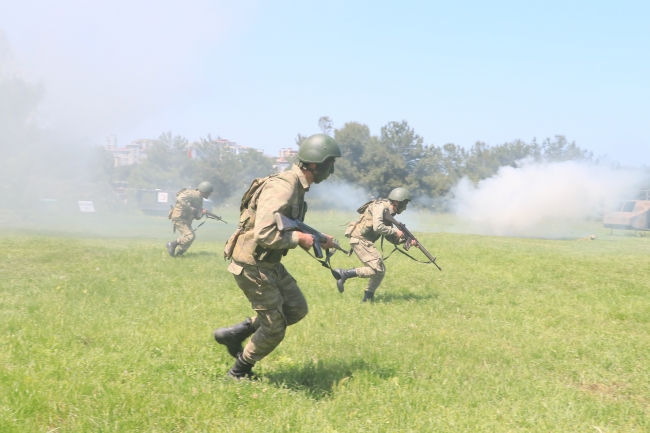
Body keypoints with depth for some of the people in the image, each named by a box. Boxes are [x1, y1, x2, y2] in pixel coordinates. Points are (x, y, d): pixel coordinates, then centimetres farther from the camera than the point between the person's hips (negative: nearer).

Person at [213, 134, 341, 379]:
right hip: (251, 265, -10)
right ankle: (238, 374, 20)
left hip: (270, 264, 10)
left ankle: (235, 333, 21)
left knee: (297, 309, 15)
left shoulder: (297, 187, 7)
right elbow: (264, 235, -32)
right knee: (274, 328, 0)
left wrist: (316, 239, 5)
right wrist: (298, 239, -19)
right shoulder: (281, 188, -25)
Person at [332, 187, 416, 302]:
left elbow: (389, 237, 18)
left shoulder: (388, 212, 17)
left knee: (381, 270, 10)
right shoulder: (380, 206, -13)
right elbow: (377, 227, -26)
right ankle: (344, 273, -13)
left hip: (365, 241, 10)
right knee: (377, 269, -15)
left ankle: (368, 299, 15)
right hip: (359, 239, -10)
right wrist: (395, 231, -14)